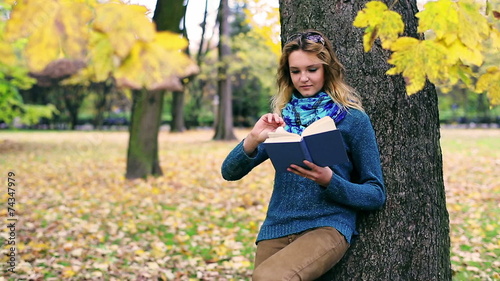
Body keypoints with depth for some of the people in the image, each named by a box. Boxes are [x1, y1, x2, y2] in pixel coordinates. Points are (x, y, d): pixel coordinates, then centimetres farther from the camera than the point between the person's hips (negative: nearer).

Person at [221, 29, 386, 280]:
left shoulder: (352, 119, 0)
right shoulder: (281, 118, 11)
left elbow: (376, 194, 1)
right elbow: (230, 172, 4)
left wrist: (329, 181, -17)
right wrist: (253, 139, -16)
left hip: (328, 227, -4)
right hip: (276, 229, 5)